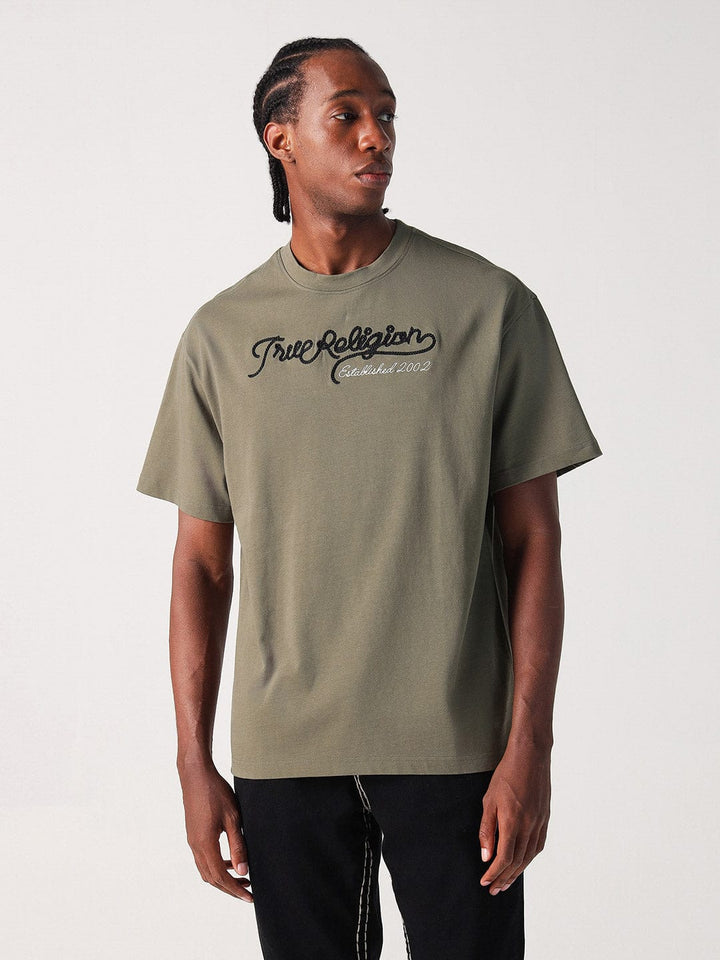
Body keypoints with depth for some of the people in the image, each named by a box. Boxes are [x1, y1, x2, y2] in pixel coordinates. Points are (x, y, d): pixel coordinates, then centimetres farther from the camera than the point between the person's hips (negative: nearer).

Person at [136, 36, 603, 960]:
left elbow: (532, 538, -2)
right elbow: (202, 561, 7)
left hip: (454, 744, -1)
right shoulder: (221, 333, 5)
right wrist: (194, 762, 3)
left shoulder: (491, 305, -1)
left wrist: (529, 747, -8)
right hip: (282, 749, 2)